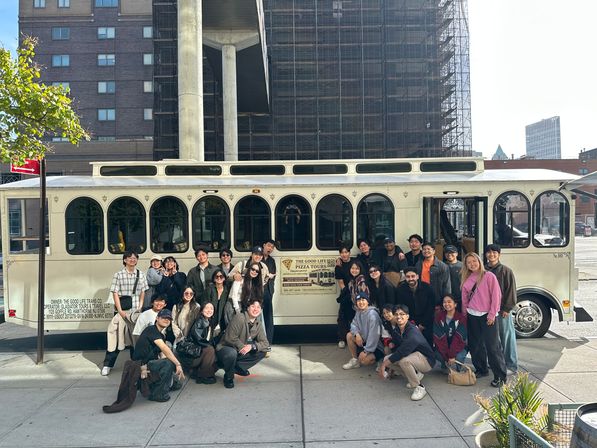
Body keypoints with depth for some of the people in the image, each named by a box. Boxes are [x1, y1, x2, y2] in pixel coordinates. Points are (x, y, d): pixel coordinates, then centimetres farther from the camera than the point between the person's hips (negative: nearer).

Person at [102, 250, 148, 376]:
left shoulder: (141, 275, 5)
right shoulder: (118, 275, -3)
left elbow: (143, 293, 8)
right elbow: (115, 294, -6)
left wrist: (140, 307, -2)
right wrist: (120, 311, -11)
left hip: (136, 311, 3)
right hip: (122, 311, -2)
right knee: (115, 336, -4)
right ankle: (108, 364, 6)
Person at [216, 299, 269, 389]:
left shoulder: (258, 325, 2)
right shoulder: (239, 318, -19)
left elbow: (265, 343, -5)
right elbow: (230, 338, -24)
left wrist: (252, 346, -23)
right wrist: (242, 346, -20)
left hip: (242, 352, 6)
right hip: (225, 348, -6)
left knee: (262, 352, -9)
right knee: (232, 353, -39)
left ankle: (237, 367, -3)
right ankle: (228, 377, -9)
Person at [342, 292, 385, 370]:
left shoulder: (373, 314, -24)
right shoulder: (358, 312, 3)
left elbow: (373, 335, -27)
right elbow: (354, 325, 6)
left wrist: (366, 351, -27)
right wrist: (357, 334, -18)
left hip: (376, 346, -8)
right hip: (364, 341, 8)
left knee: (363, 360, -29)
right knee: (349, 335, -6)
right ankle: (354, 360, 5)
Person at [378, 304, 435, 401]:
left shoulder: (413, 332, -29)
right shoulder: (396, 331, -2)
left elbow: (401, 352, -36)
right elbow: (395, 350, 8)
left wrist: (383, 365, -31)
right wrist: (386, 368, -1)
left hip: (426, 360, -9)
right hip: (412, 356, 9)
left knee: (403, 360, -35)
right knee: (387, 359, -6)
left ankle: (419, 388, -14)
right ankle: (416, 375, 10)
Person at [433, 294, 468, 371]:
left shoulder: (461, 318, -11)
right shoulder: (438, 316, -6)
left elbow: (458, 338, -19)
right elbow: (439, 337, -12)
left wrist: (452, 355, -27)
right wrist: (447, 356, -21)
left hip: (458, 347, -1)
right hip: (443, 346, 2)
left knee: (459, 357, -30)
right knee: (436, 354, -27)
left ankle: (456, 368, 6)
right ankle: (445, 364, 7)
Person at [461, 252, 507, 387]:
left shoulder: (489, 276, -6)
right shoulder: (466, 280, 9)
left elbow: (496, 296, -8)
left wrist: (492, 314, -11)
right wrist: (464, 314, 11)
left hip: (487, 316, -5)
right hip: (472, 316, 6)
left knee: (493, 346, -6)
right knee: (475, 345, 12)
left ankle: (500, 376, 2)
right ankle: (481, 370, 27)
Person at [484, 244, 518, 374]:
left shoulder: (506, 271, -4)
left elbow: (511, 290, -7)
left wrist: (507, 308, -11)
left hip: (502, 310, -4)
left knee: (506, 337, 2)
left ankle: (511, 365, 12)